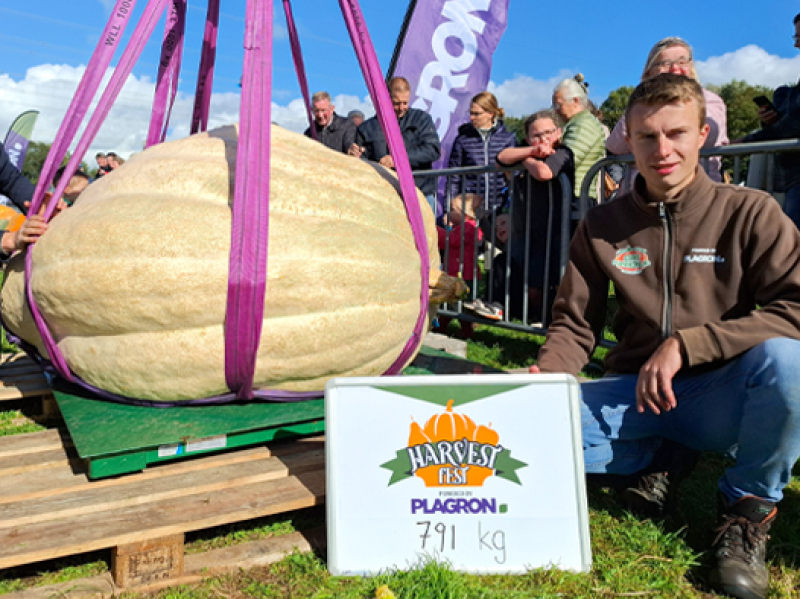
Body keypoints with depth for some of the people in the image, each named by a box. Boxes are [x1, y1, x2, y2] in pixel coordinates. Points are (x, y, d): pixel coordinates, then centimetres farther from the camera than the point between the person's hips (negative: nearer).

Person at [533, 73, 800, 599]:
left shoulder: (749, 213, -7)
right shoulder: (602, 226, 2)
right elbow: (575, 325, 5)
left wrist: (685, 345, -24)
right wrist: (542, 375, -16)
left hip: (721, 397, -2)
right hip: (635, 394, 3)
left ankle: (749, 507, -5)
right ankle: (651, 461, 9)